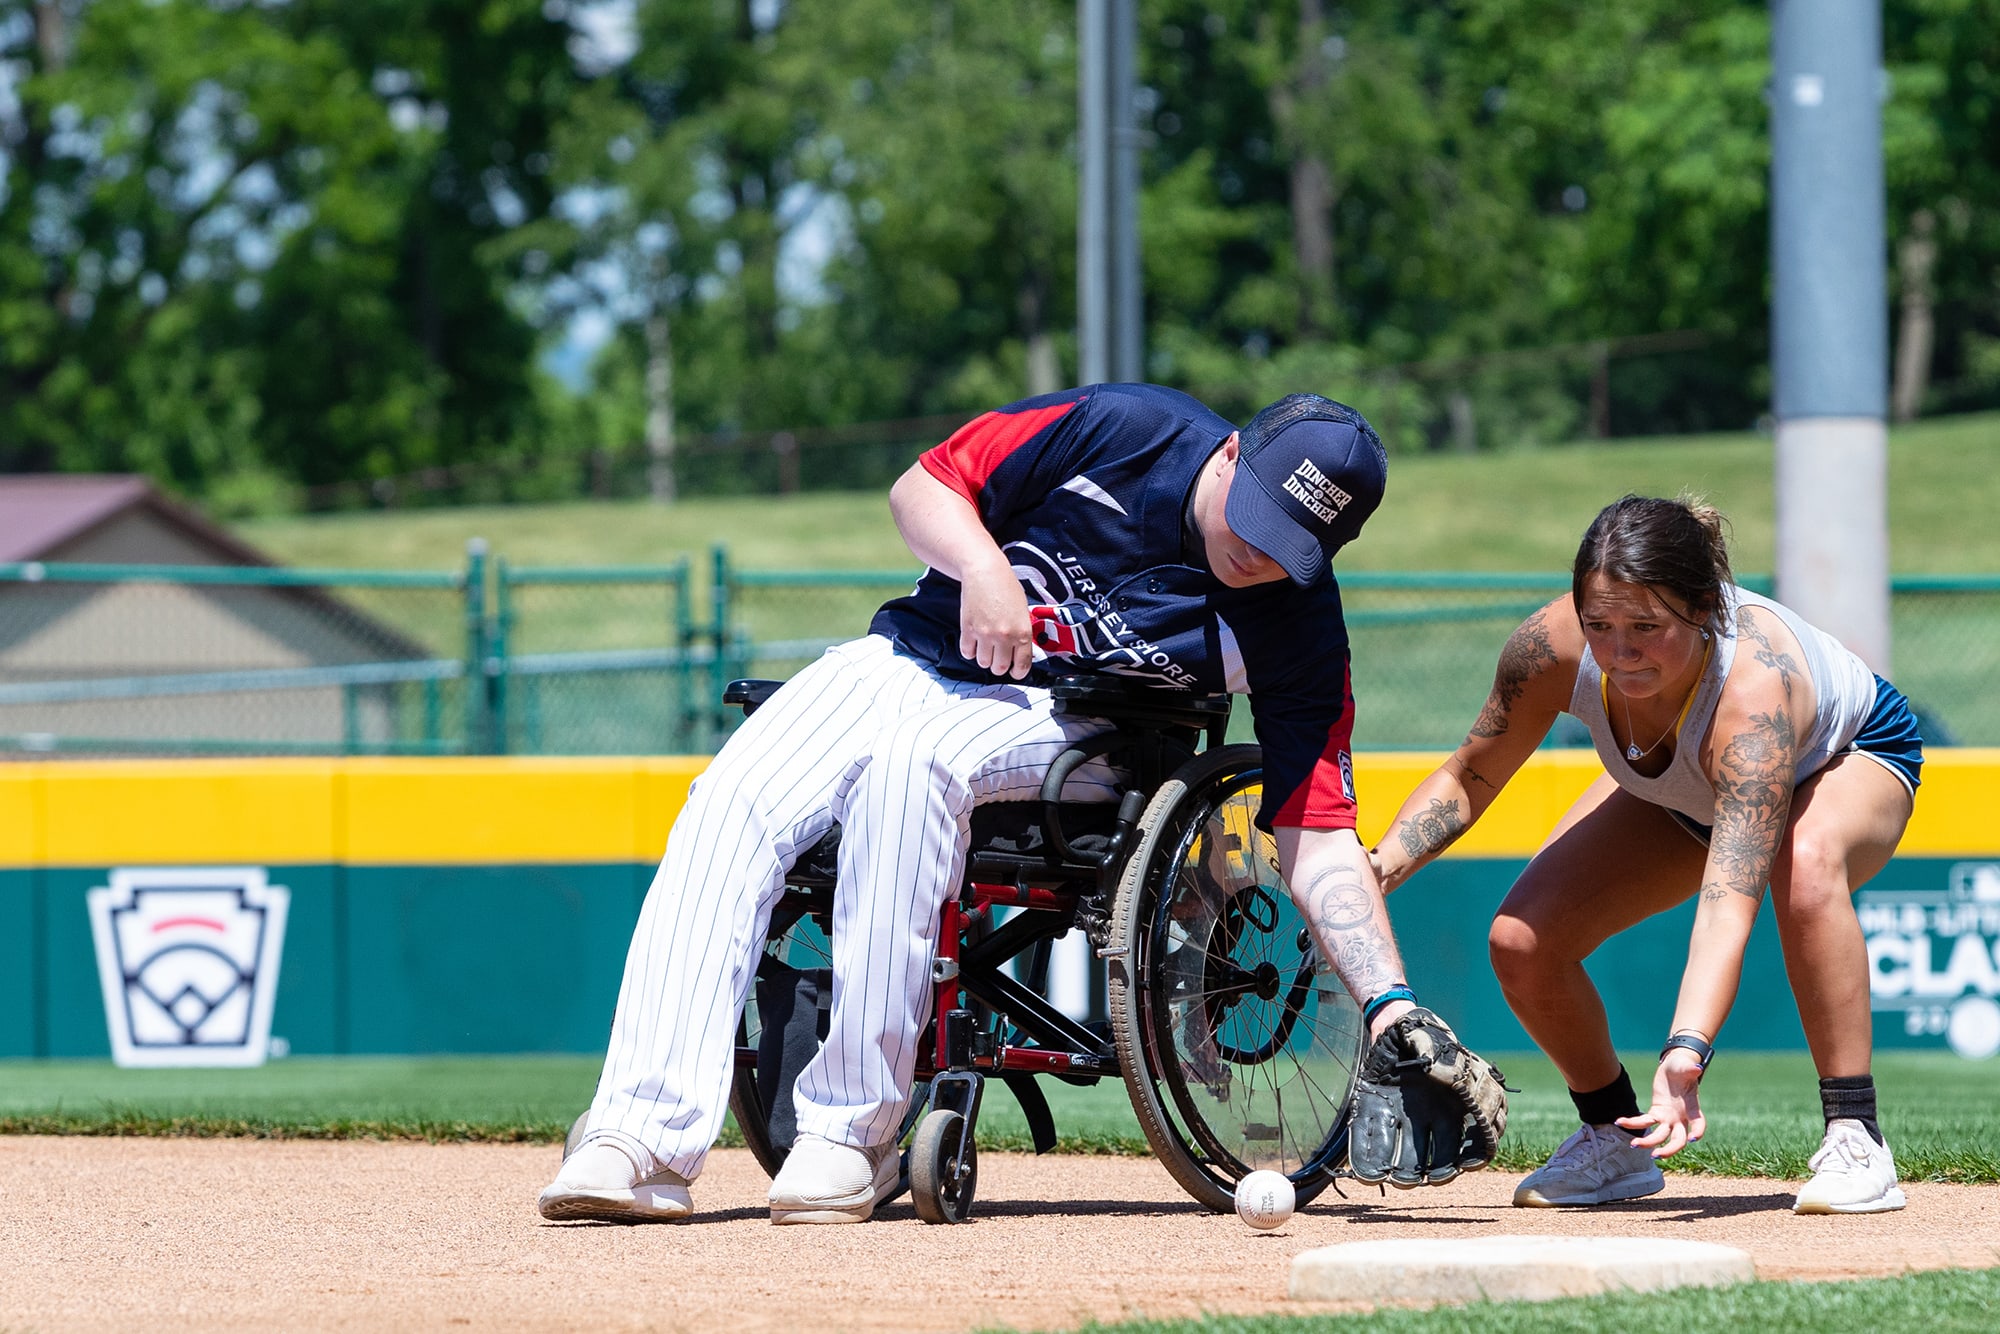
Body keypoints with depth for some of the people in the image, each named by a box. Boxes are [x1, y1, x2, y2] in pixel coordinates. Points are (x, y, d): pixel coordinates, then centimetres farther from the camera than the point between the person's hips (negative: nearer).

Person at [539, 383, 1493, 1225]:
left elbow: (1319, 839, -15)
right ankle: (648, 1139, -32)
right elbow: (922, 487, -2)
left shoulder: (1299, 623, -14)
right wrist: (984, 565, -23)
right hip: (908, 657, 2)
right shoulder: (1125, 430, -12)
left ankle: (850, 1137, -33)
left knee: (908, 761, -36)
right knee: (732, 806, -25)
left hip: (1063, 724, -2)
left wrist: (1390, 1006, -26)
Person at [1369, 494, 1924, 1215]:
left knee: (1804, 862, -40)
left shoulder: (1753, 686, -46)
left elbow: (1728, 906, -54)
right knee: (1521, 941, -12)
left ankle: (1856, 1140, -27)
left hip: (1853, 757, -5)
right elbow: (1471, 777, -13)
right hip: (1680, 796, 5)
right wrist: (1378, 867, -29)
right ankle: (1616, 1140, 15)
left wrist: (1684, 1056, -67)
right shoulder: (1555, 647, -33)